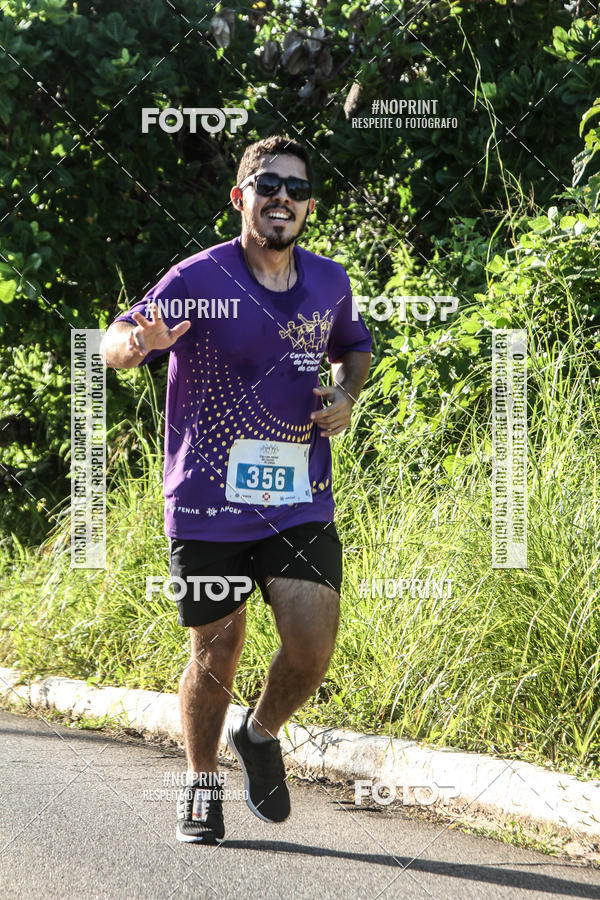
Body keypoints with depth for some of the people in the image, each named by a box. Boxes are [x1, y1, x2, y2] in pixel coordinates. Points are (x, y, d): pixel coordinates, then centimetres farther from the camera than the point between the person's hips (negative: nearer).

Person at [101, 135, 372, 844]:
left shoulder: (329, 283, 7)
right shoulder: (199, 279, -8)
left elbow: (355, 346, 28)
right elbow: (114, 345, -12)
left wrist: (346, 396, 6)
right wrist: (138, 340, -36)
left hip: (300, 500, 3)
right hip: (208, 499, -3)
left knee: (312, 645, -12)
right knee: (215, 654, 6)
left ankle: (261, 736, 19)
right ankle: (201, 786, 29)